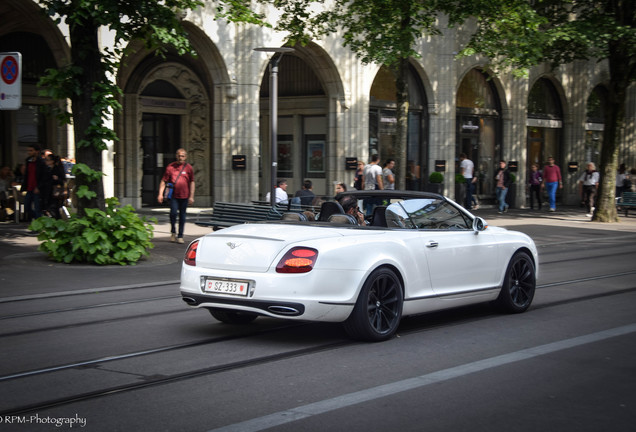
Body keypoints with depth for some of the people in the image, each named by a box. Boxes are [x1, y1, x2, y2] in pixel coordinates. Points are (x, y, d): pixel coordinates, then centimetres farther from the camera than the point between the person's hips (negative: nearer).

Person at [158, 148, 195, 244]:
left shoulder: (189, 168, 4)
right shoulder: (170, 167, 2)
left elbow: (192, 182, 7)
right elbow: (163, 181, 5)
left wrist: (191, 196, 2)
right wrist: (160, 194, -2)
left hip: (184, 196, 1)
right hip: (173, 195, -1)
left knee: (182, 215, 6)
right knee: (173, 212, -15)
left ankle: (180, 236, 15)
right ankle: (173, 232, 7)